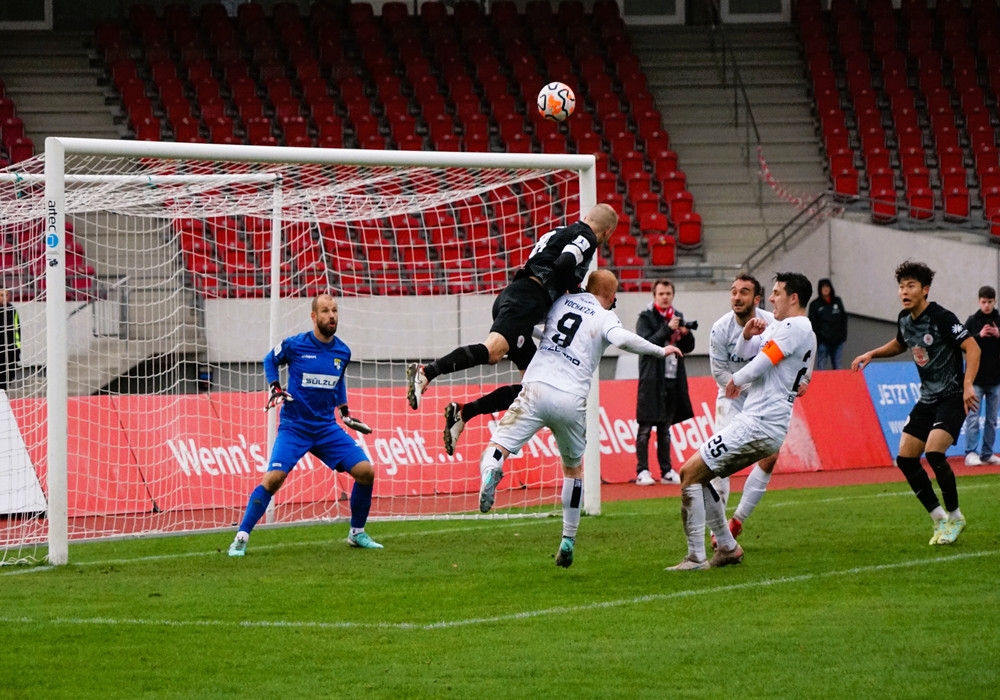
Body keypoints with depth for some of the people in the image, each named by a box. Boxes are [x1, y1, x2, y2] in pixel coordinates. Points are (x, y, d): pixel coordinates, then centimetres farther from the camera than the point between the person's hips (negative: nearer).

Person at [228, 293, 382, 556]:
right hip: (294, 428, -4)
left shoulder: (343, 352, 3)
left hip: (327, 428, 4)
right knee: (274, 477, -22)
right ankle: (241, 538, -13)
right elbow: (270, 360, 11)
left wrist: (344, 410, 20)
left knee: (366, 471, -7)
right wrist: (275, 388, -2)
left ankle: (357, 534, 13)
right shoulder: (294, 345, -9)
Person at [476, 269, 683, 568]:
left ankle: (491, 470, -42)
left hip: (536, 389, 0)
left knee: (497, 449, -4)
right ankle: (568, 541, 20)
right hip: (571, 402, 0)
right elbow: (621, 339, -15)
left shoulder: (560, 301, 17)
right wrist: (661, 351, -3)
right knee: (574, 469, 22)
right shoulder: (604, 317, 6)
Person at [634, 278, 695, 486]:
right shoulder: (646, 318, -3)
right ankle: (642, 471, -5)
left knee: (665, 427, 11)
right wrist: (668, 330, -22)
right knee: (645, 427, -5)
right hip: (652, 380, -6)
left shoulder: (677, 317, 14)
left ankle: (666, 471, 14)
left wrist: (686, 333, -5)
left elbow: (688, 348, 16)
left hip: (673, 379, 6)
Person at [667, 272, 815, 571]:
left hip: (758, 424, -11)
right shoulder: (779, 327, 20)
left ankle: (696, 557, -14)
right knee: (698, 476, 15)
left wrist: (736, 380, 3)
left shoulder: (795, 327, -12)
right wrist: (748, 335, 3)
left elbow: (759, 365, -17)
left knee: (690, 472, -12)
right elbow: (744, 352, 25)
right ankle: (728, 547, 16)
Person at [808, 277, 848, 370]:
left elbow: (843, 319, 11)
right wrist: (815, 340, -10)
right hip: (823, 341, -3)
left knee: (837, 367, 10)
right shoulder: (815, 304, -3)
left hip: (837, 341, 3)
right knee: (821, 367, -1)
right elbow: (812, 324, -4)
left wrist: (843, 334, 3)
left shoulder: (838, 301, 6)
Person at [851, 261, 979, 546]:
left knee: (934, 453, -24)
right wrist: (872, 354, 13)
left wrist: (967, 385, -32)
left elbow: (972, 348, -20)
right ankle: (940, 519, 12)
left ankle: (955, 517, -4)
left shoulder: (941, 317, -17)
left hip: (952, 397, -8)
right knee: (905, 458, 0)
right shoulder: (904, 319, 6)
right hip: (927, 397, 8)